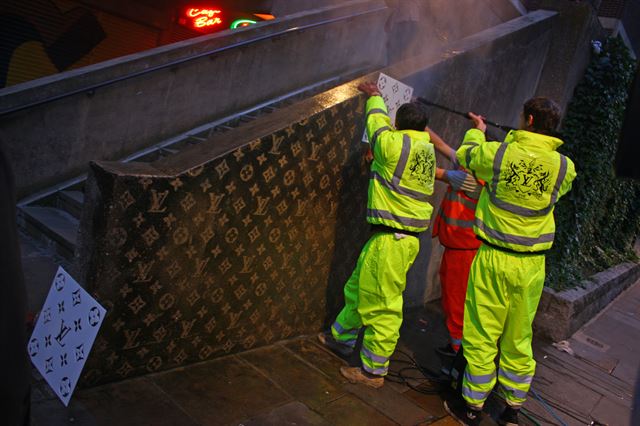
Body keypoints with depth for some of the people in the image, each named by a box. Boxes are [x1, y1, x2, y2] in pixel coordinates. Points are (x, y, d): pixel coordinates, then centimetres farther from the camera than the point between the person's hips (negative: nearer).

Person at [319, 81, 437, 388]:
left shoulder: (393, 144, -13)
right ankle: (342, 338, 39)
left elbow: (378, 122, 7)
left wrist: (374, 96, 27)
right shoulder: (427, 150, 9)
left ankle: (374, 371, 10)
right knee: (359, 288, 22)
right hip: (408, 236, 9)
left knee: (382, 304, -1)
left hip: (390, 238, -9)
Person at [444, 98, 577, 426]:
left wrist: (477, 131, 28)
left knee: (481, 335, 8)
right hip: (531, 265, 3)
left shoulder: (498, 153, -12)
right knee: (519, 338, 15)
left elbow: (464, 156, 8)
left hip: (493, 259, -3)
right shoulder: (564, 167, -5)